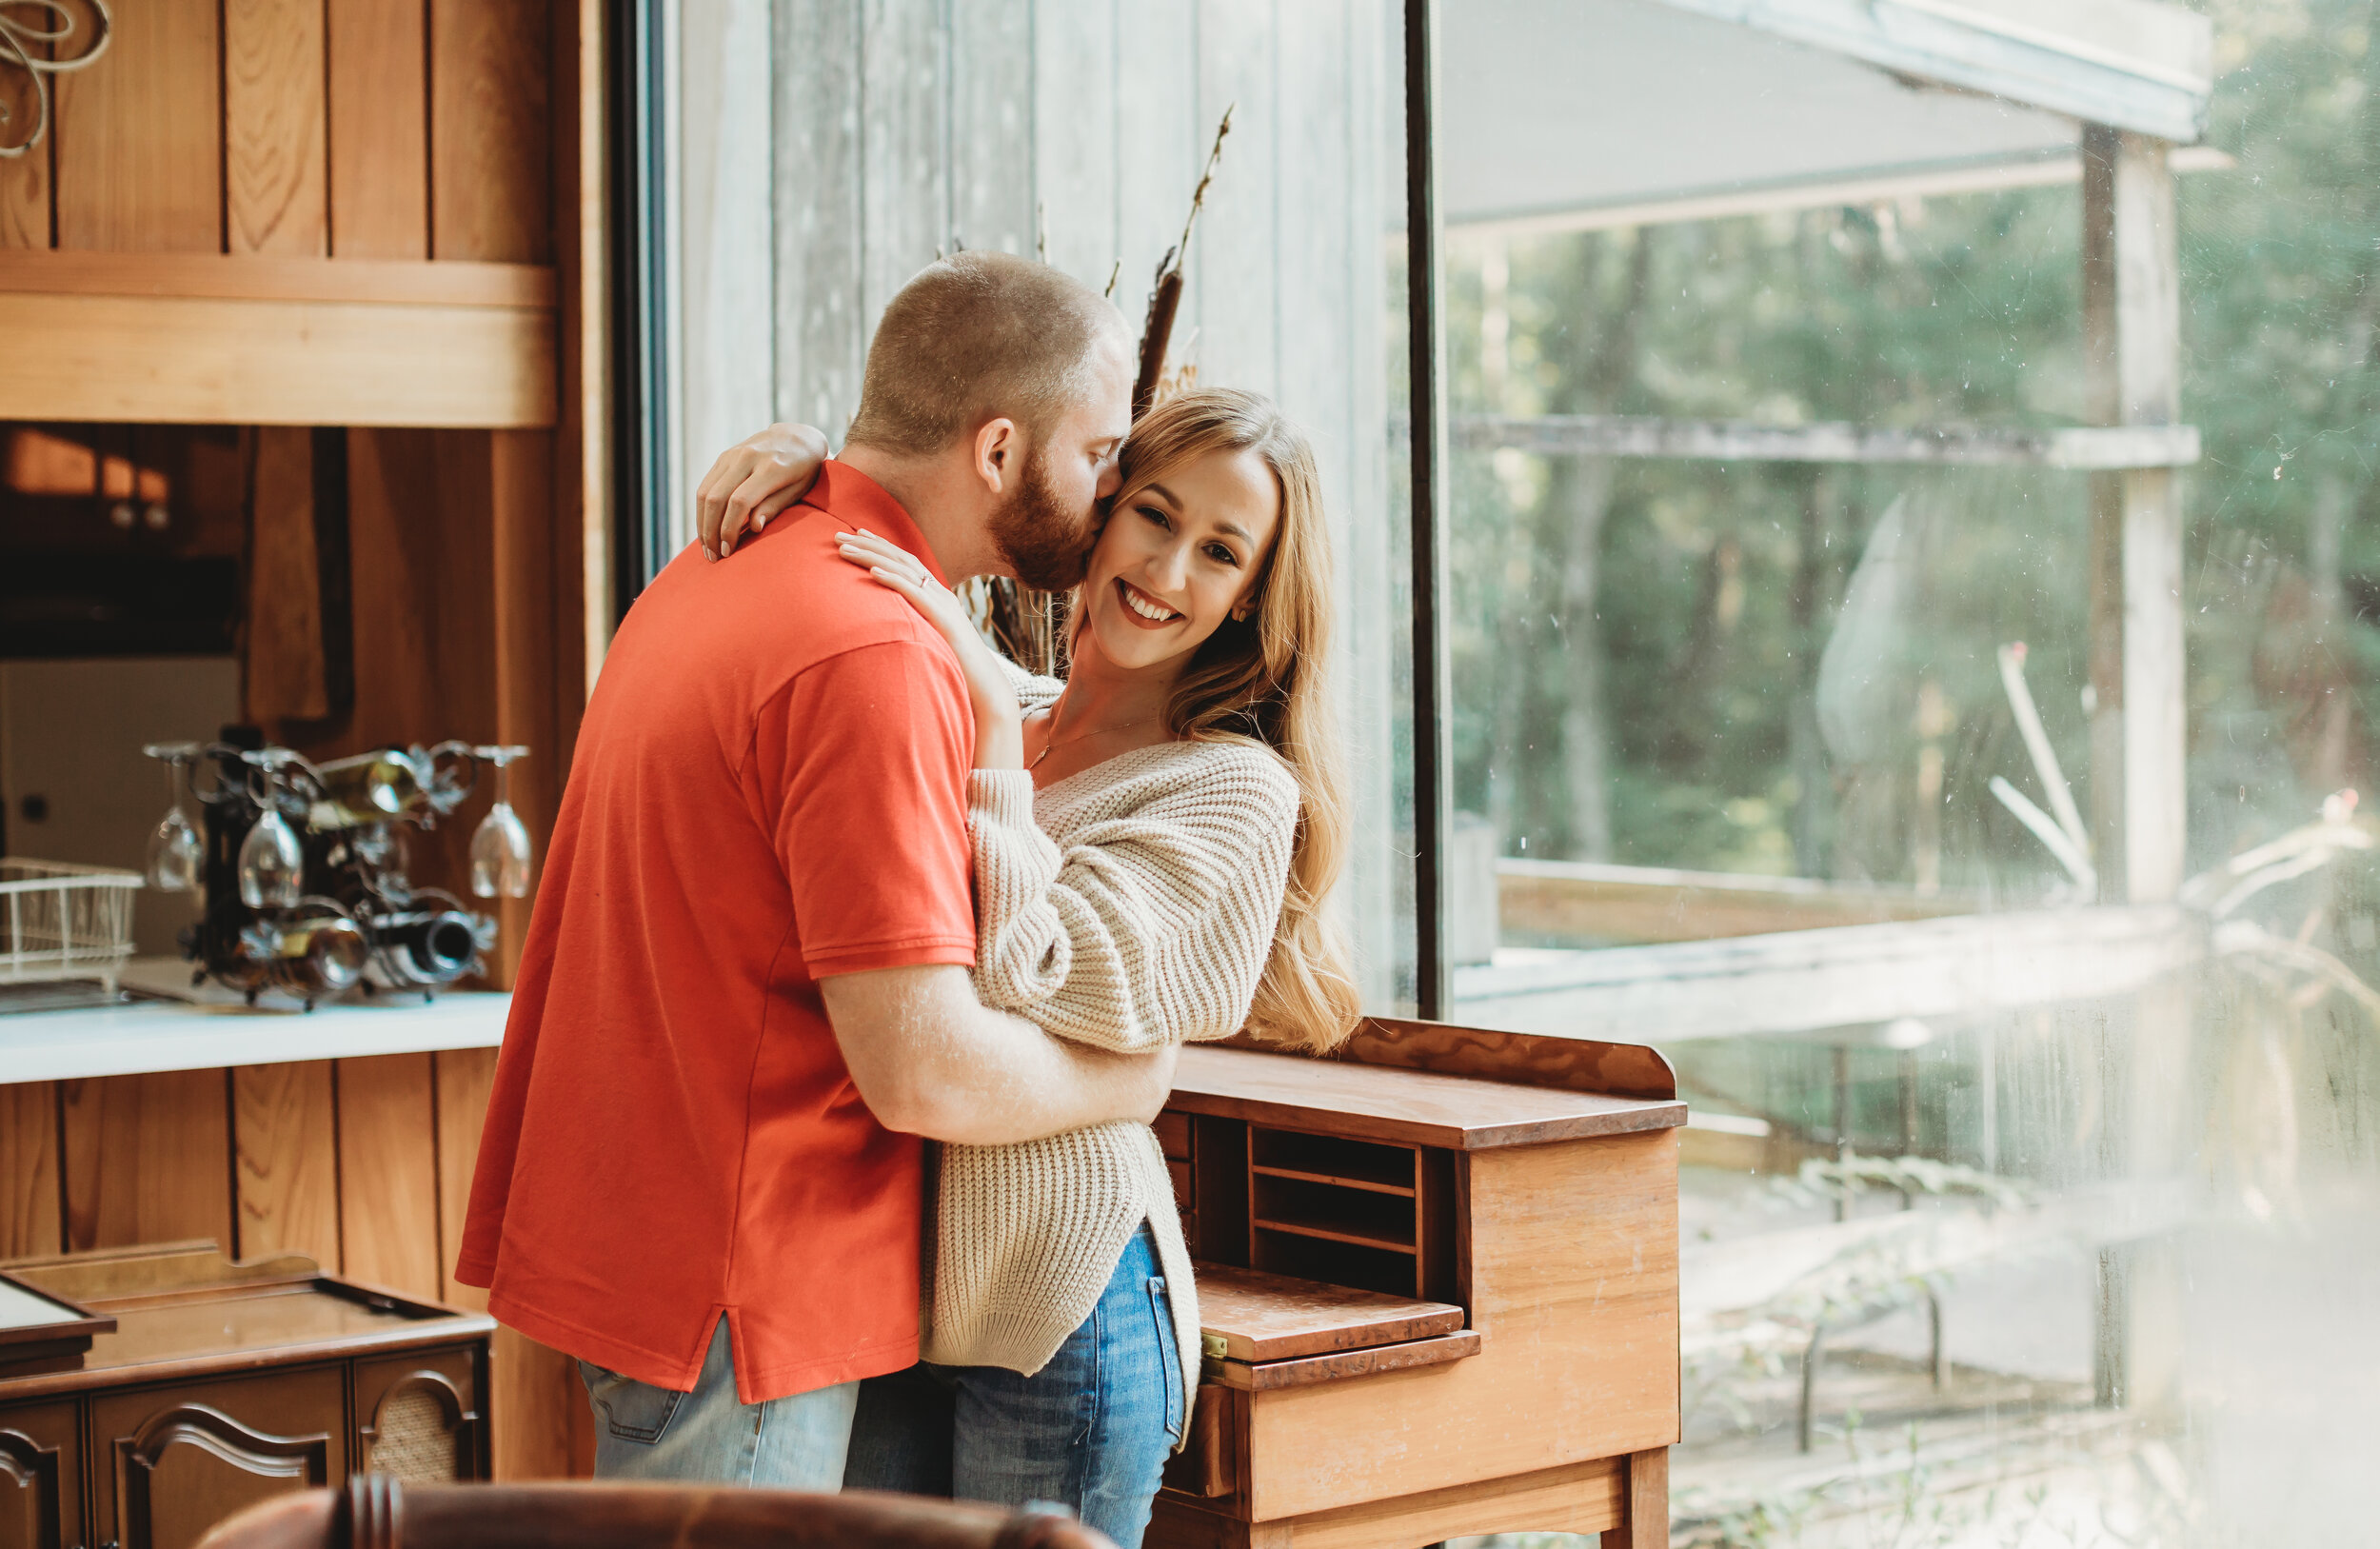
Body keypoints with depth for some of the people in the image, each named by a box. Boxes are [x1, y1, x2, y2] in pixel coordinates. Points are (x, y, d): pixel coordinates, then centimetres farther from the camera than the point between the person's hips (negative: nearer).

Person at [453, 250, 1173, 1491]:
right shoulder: (875, 661, -23)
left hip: (621, 1239, 10)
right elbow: (926, 1071, -25)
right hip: (732, 1295, -10)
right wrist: (1126, 1078, -6)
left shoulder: (716, 575, 9)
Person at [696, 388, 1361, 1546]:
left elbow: (1023, 987, -18)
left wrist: (992, 733, -18)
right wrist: (789, 456, -2)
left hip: (1057, 1308, -6)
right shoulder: (996, 710, 10)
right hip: (884, 1282, 6)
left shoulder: (1237, 791, -6)